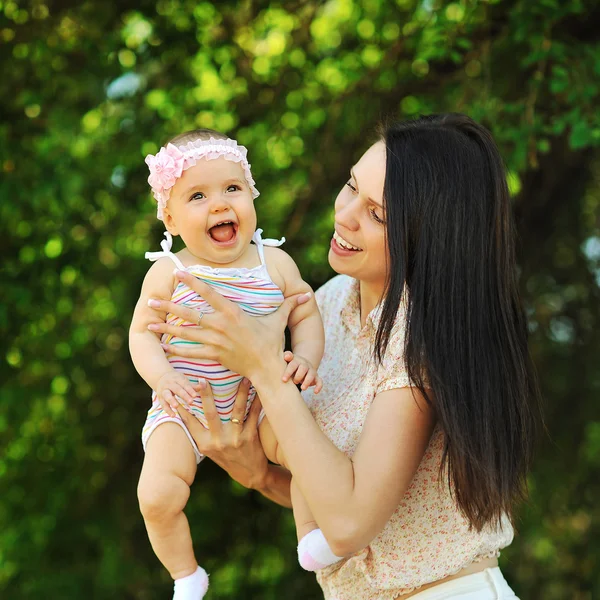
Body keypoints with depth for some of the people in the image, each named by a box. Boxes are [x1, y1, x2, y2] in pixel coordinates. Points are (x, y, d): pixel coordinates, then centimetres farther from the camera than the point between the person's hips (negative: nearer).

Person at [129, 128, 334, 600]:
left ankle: (312, 536, -4)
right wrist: (163, 377, -25)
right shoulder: (168, 273, -9)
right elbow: (142, 333, -6)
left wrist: (305, 358, -17)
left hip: (261, 399, 1)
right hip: (185, 408, -1)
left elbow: (306, 315, 3)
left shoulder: (275, 264, -4)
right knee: (157, 497, -16)